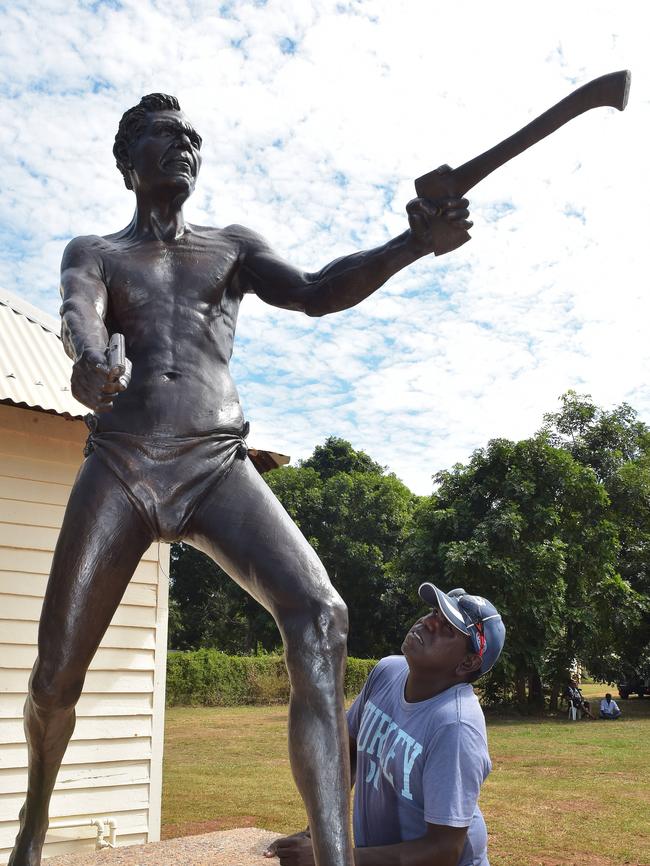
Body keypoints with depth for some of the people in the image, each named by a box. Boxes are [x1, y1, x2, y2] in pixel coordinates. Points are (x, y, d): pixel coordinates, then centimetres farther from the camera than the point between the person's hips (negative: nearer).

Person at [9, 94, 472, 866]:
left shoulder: (233, 247, 20)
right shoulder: (93, 252, 18)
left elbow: (316, 293, 2)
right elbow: (78, 313, -6)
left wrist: (414, 242, -15)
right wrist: (86, 359, -32)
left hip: (219, 468, 0)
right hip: (120, 464, 0)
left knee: (320, 618, -25)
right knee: (56, 671, 3)